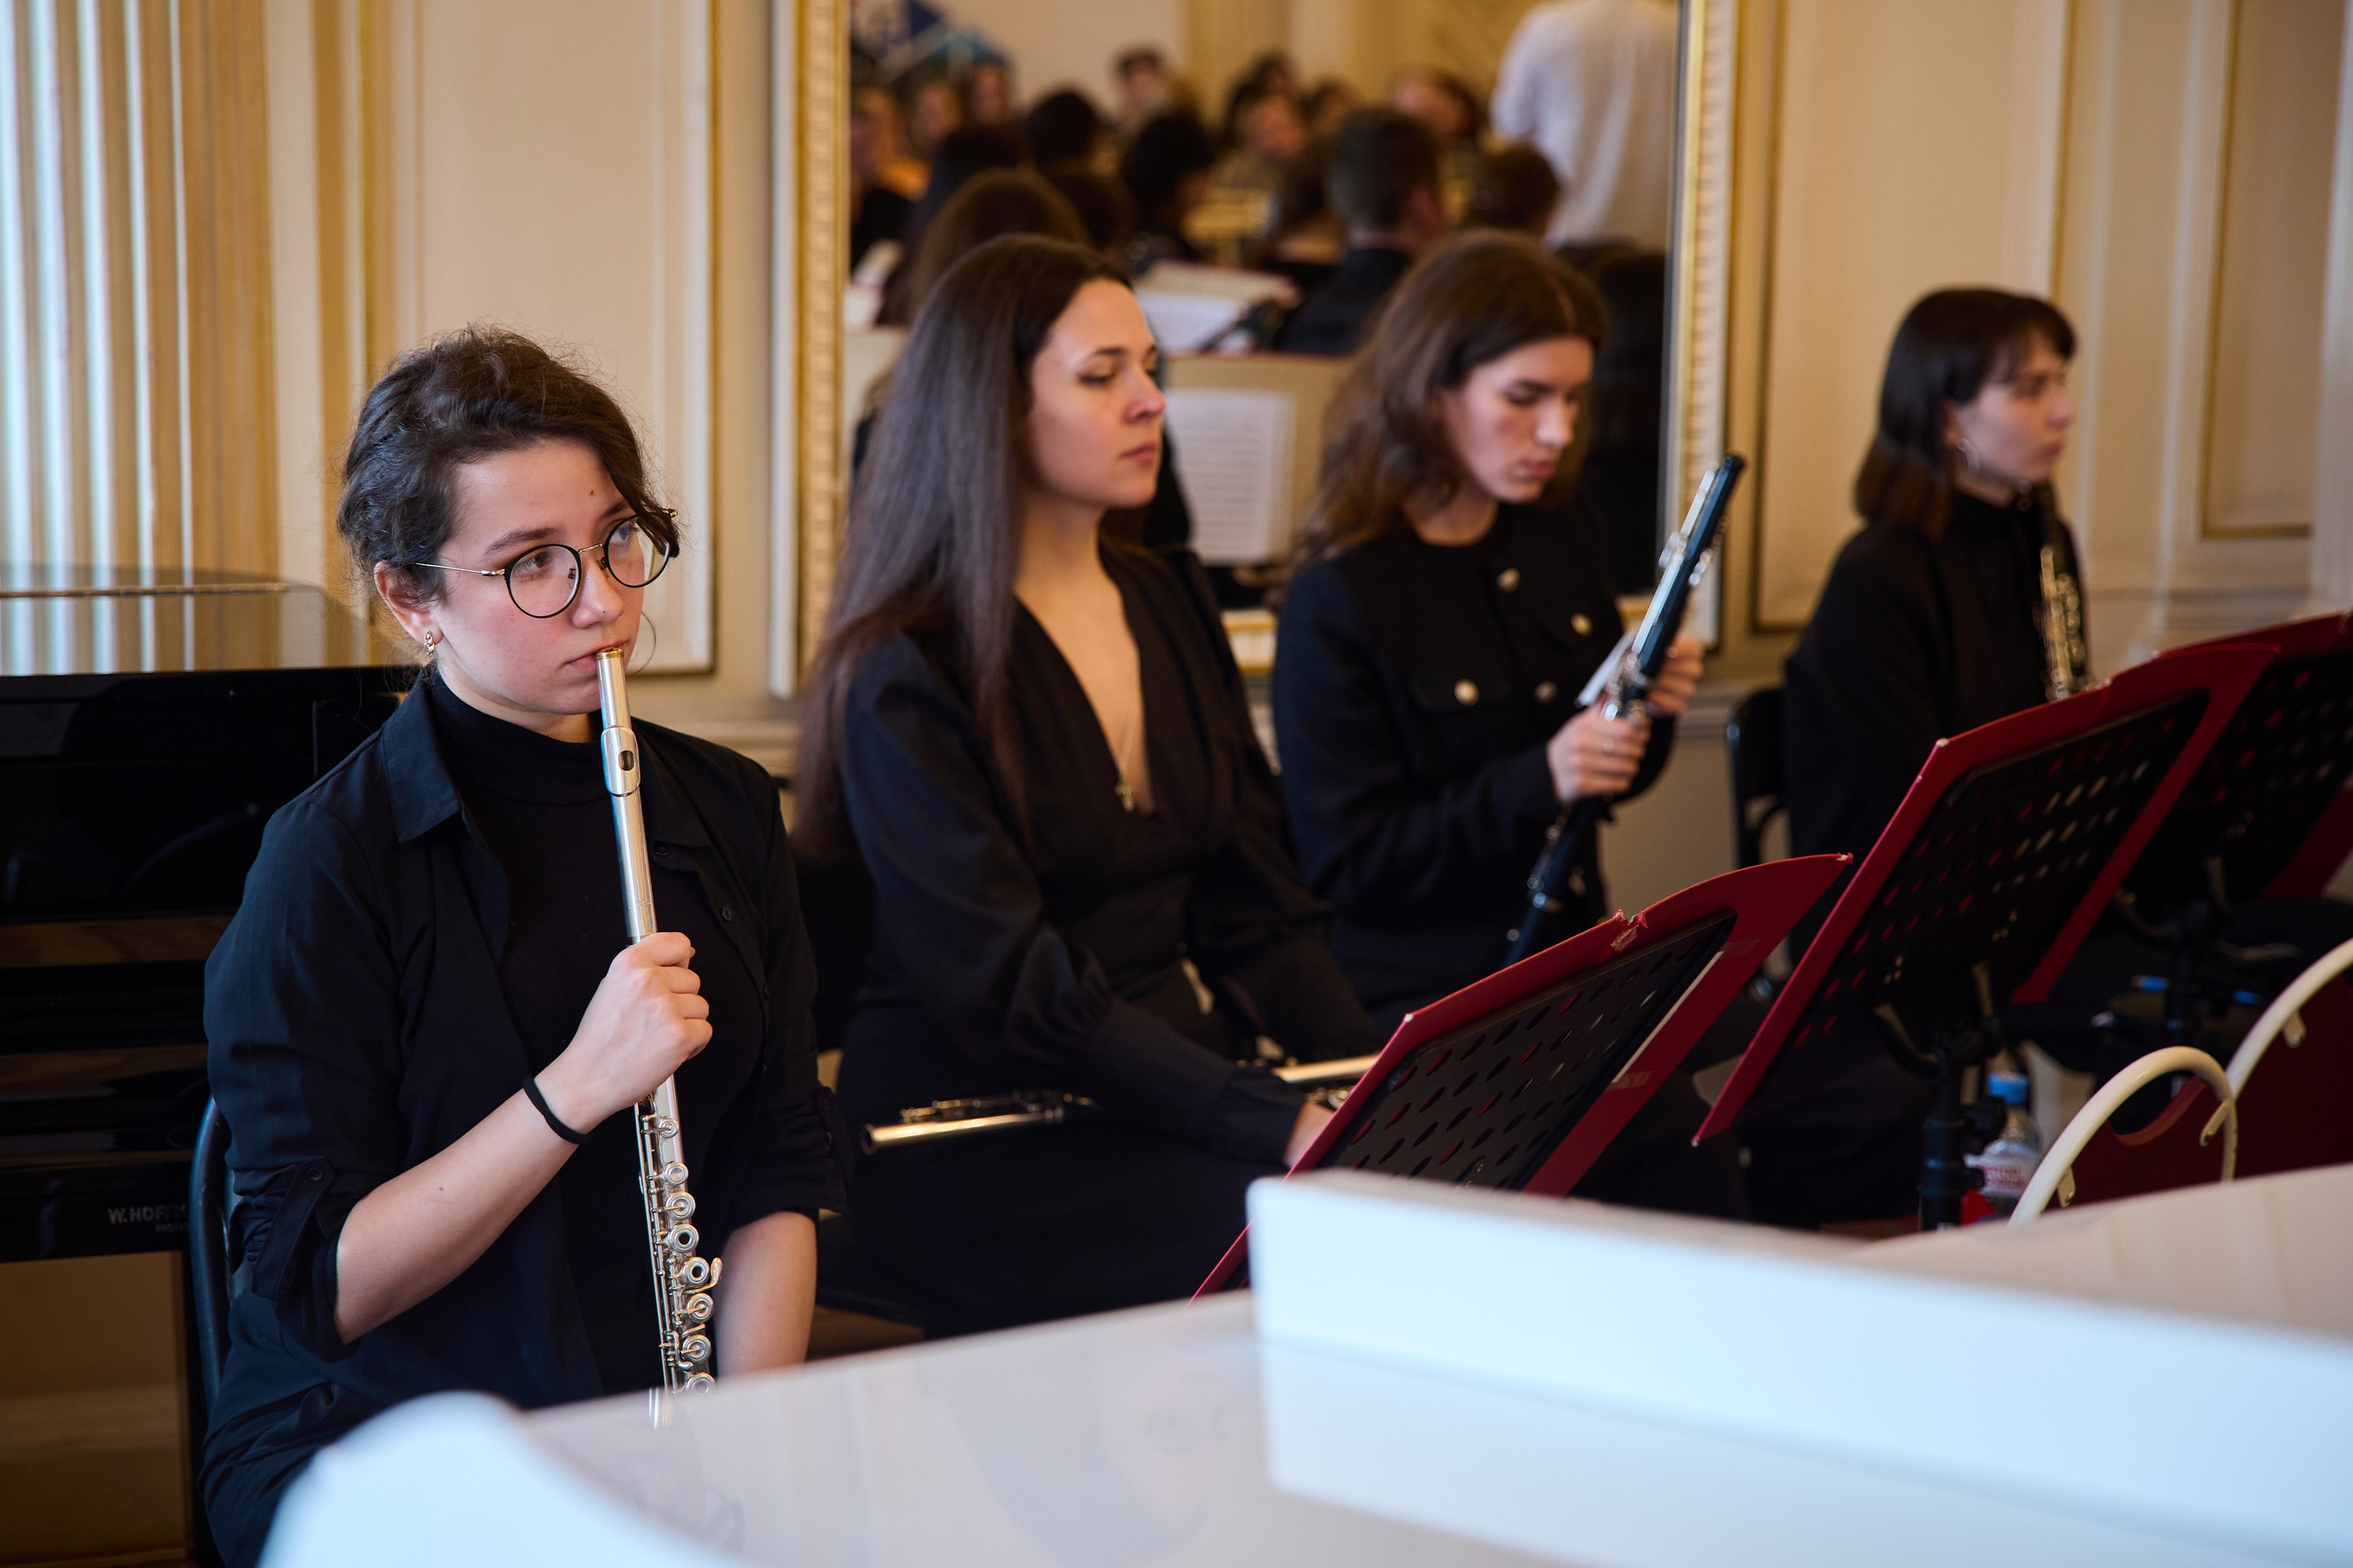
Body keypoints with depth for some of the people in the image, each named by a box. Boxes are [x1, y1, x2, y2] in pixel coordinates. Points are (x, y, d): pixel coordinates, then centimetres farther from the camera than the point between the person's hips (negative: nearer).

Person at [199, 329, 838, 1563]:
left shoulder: (721, 812, 7)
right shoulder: (331, 862, -9)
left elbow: (775, 1181, 8)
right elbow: (316, 1288, -12)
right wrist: (578, 1089, -22)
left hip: (654, 1429, 5)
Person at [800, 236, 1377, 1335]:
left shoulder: (1172, 607, 14)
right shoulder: (908, 677, -10)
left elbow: (1254, 908, 13)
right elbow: (1014, 991, -18)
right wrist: (1278, 1125, -26)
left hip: (1177, 1078, 7)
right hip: (975, 1138, -7)